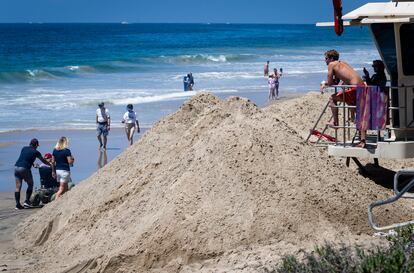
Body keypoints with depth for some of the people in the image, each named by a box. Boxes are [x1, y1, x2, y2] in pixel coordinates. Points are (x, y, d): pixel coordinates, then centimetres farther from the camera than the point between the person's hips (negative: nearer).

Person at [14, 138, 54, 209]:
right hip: (25, 168, -5)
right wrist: (50, 164, 32)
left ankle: (18, 204, 2)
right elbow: (43, 161, 15)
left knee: (18, 187, 6)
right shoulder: (35, 152, 3)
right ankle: (27, 201, 4)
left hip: (17, 167, 5)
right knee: (30, 185, 13)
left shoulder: (24, 148, 16)